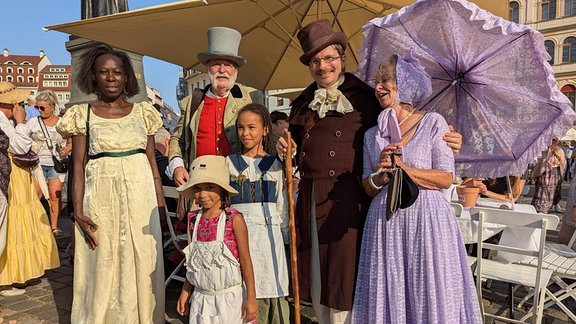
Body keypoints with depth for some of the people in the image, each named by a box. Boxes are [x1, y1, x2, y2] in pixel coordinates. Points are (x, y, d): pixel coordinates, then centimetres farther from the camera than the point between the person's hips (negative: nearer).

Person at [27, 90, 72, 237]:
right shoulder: (33, 122, 7)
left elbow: (71, 142, 12)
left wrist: (68, 148, -9)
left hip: (56, 164, 0)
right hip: (38, 163, 1)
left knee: (55, 196, -4)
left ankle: (54, 227, 5)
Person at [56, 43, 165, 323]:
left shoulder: (142, 112, 7)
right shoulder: (83, 115, 3)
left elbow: (152, 161, 7)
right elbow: (79, 166, -1)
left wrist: (160, 203, 2)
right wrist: (78, 211, -10)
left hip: (140, 197, 1)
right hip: (101, 198, -1)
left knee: (143, 264, 8)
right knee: (102, 267, 8)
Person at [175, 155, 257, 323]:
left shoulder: (234, 219, -13)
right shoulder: (194, 219, 0)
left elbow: (245, 259, -10)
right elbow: (193, 261, 11)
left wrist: (251, 298, -8)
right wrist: (185, 292, 14)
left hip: (230, 296, -4)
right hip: (201, 296, 4)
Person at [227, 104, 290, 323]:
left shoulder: (275, 165, 6)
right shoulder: (230, 163, 7)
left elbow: (282, 205, 9)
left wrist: (286, 235, 9)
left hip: (269, 232, 0)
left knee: (274, 293, 1)